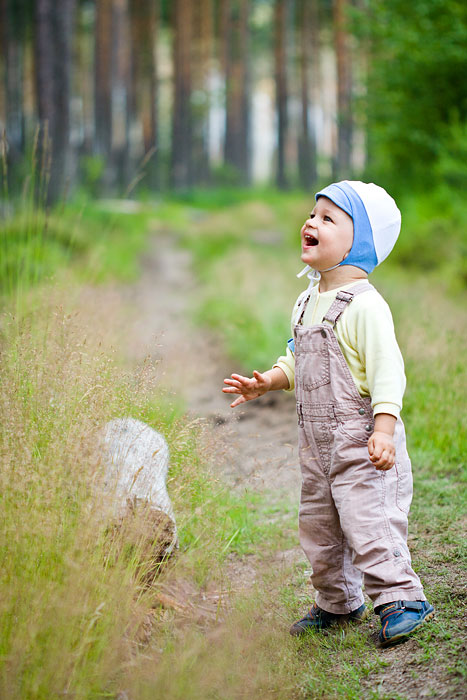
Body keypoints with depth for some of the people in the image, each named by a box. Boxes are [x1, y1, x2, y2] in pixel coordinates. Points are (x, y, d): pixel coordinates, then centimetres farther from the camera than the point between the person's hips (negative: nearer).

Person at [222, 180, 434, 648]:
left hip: (362, 445, -9)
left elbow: (387, 372, -21)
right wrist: (268, 381, 8)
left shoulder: (364, 306, -17)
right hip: (318, 445, 9)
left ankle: (401, 599, 1)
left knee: (368, 523, -12)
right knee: (318, 526, 16)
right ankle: (338, 603, 32)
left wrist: (384, 430, -28)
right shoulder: (309, 302, 10)